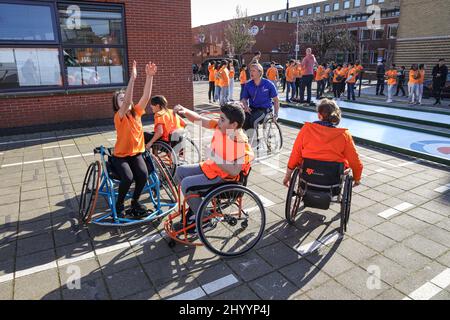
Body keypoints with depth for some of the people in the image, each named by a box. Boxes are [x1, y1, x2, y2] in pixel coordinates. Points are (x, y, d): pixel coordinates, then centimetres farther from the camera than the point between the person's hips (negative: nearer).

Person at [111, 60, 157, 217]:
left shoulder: (136, 112, -2)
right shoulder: (119, 117, -16)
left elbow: (146, 96, -15)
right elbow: (127, 102, -35)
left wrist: (149, 76, -27)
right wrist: (132, 77, -41)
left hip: (136, 153, 4)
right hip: (120, 155, -4)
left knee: (143, 175, -21)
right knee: (128, 177, -27)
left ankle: (135, 201, 6)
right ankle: (119, 204, 0)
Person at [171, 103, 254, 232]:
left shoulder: (241, 144, -28)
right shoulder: (220, 126, -9)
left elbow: (234, 171, -31)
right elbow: (199, 119, -4)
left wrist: (216, 158, -30)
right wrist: (185, 111, -21)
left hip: (223, 177, -9)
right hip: (210, 167, 9)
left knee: (186, 184, -18)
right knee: (180, 171, 11)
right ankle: (195, 204, 24)